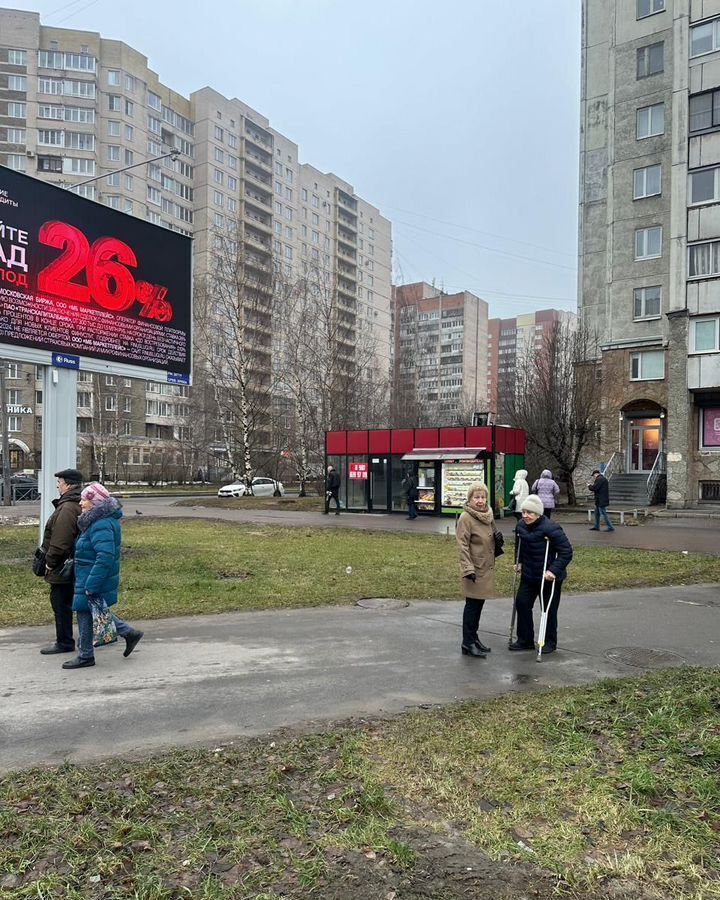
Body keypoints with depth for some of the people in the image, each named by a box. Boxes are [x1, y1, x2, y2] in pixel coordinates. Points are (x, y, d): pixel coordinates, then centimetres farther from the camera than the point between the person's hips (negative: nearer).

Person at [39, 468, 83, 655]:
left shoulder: (67, 508, -23)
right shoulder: (77, 506, 11)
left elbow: (60, 542, -25)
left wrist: (50, 562, -14)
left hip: (62, 568, -10)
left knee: (60, 604, 1)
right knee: (63, 604, 18)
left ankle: (64, 643, 10)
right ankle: (65, 640, 26)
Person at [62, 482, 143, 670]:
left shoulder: (101, 525, -25)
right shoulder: (98, 521, 9)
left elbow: (105, 558, -31)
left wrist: (91, 586, -28)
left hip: (94, 578, -10)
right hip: (88, 578, 10)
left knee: (85, 614, 4)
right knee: (96, 612, 19)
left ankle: (85, 656, 19)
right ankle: (130, 633, 25)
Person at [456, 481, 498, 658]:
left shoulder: (487, 515, 10)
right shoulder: (466, 518, -15)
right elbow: (462, 545, -19)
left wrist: (498, 538, 10)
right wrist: (468, 569, -24)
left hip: (486, 568, 8)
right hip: (474, 569, -8)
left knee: (479, 604, 16)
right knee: (472, 605, -2)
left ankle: (474, 638, 28)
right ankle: (467, 644, 6)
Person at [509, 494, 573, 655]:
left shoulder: (551, 528, -24)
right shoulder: (520, 526, -2)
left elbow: (566, 551, -22)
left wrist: (554, 570, -28)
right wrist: (519, 562, 9)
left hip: (549, 577, -6)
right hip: (528, 575, 6)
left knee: (549, 610, 5)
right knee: (522, 603, 4)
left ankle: (550, 642, 23)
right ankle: (525, 640, 17)